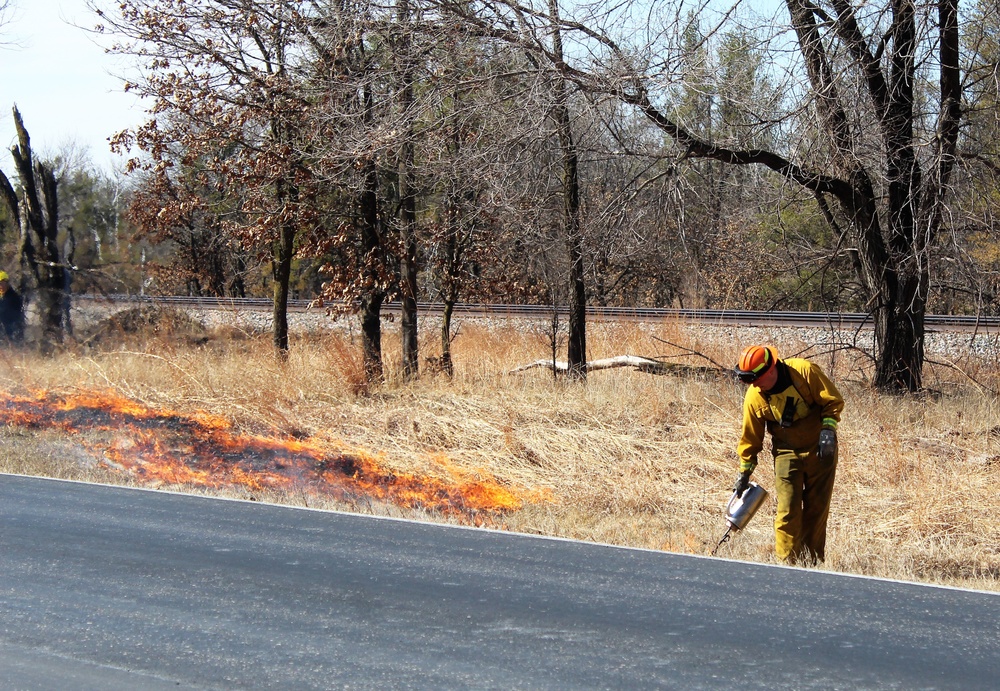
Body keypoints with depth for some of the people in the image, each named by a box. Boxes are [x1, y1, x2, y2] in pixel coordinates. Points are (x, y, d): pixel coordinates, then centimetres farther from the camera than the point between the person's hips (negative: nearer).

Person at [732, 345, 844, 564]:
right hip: (786, 454, 1)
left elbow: (833, 401, -8)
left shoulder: (805, 371, -17)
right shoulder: (754, 397, -9)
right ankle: (787, 564, -2)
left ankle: (813, 564, 15)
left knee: (817, 509, 5)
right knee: (787, 512, -9)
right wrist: (744, 473, 6)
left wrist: (827, 430, -20)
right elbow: (750, 437, 2)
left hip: (820, 450, -1)